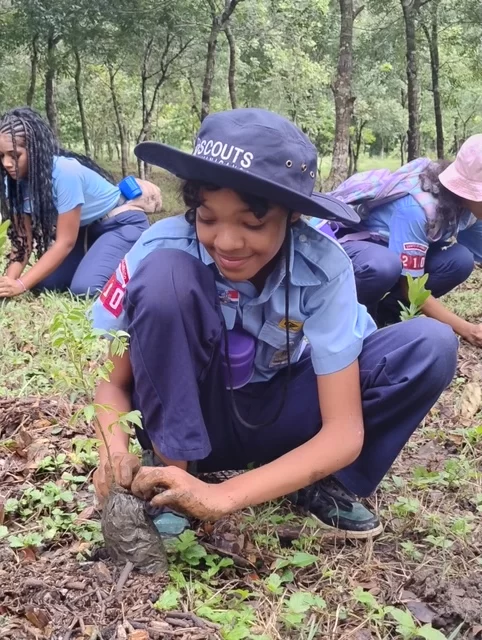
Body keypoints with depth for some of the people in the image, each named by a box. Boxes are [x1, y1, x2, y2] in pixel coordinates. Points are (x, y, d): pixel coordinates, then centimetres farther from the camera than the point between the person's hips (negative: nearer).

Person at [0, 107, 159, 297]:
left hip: (124, 224, -7)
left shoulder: (65, 172, -31)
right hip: (88, 229, 8)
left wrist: (21, 284, -33)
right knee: (43, 283, -6)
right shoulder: (16, 181, -10)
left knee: (84, 287, -27)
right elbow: (23, 238, -11)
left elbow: (65, 242, -28)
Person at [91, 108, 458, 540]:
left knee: (431, 345, -22)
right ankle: (166, 481, -19)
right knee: (166, 273, -31)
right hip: (189, 418, 0)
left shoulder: (323, 268, -24)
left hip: (280, 417, 1)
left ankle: (320, 482, -7)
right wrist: (117, 453, -37)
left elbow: (344, 432, -25)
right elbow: (112, 380, -14)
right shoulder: (166, 247, -24)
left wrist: (224, 497, -37)